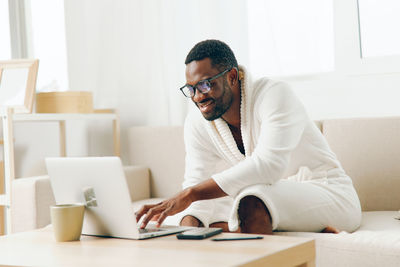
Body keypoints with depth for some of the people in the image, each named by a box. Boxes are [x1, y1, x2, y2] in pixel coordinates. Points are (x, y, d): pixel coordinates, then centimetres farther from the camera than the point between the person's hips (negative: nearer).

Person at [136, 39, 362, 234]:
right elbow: (196, 182, -3)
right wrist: (189, 226, -28)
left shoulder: (274, 95, -21)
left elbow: (269, 164, -36)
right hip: (273, 201, 8)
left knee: (252, 202, -37)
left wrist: (189, 195, -41)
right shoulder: (197, 122, -1)